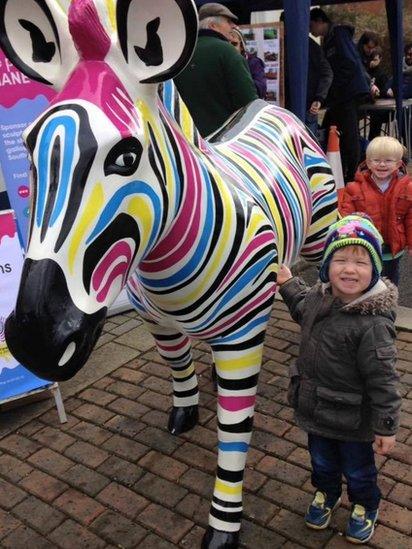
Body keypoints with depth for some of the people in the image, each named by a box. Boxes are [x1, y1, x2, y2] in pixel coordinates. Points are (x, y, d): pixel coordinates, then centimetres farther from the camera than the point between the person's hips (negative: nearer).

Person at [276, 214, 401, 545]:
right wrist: (288, 283, 15)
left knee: (357, 469, 22)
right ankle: (326, 494, 58)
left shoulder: (372, 323, -32)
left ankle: (365, 507, 51)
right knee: (321, 461, 29)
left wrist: (386, 427, -19)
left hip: (352, 420, -6)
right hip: (316, 408, 6)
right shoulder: (319, 297, -9)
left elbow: (382, 380, -25)